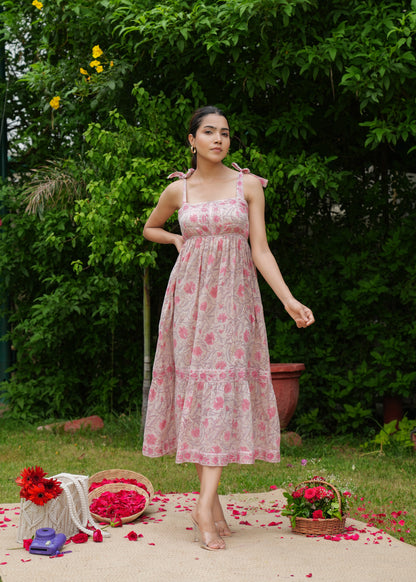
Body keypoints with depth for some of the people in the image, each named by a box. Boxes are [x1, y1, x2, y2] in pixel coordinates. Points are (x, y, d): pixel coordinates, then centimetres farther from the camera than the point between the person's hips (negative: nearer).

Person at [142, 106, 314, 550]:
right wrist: (181, 240, 6)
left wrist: (289, 299, -10)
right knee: (194, 382, -2)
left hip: (232, 295, -1)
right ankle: (209, 499, 5)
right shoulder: (178, 190, 7)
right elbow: (150, 229, 25)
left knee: (224, 384, -10)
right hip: (190, 292, 1)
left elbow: (260, 250, 0)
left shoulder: (248, 185, 4)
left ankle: (205, 505, -12)